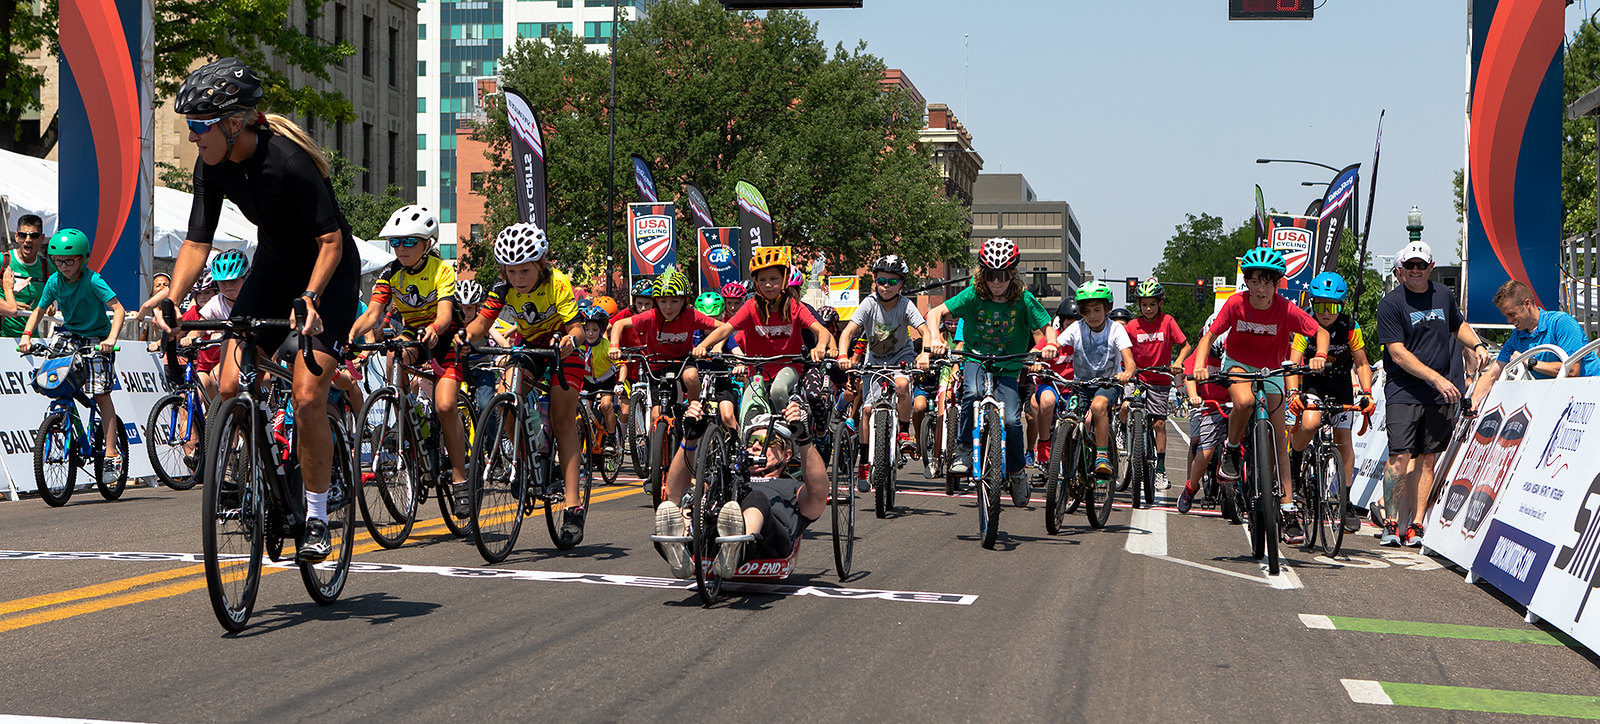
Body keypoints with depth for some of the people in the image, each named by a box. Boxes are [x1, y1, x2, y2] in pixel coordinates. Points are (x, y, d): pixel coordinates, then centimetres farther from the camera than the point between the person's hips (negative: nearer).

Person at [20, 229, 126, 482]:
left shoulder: (93, 281, -21)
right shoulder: (54, 282, -6)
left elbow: (117, 309, -26)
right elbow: (39, 310, 5)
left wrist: (111, 338, -40)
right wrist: (27, 335, -12)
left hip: (96, 337, -5)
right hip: (70, 333, 5)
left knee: (101, 394, -12)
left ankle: (112, 454, -11)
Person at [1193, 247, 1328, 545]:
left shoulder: (1286, 310, -22)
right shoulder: (1236, 304, -21)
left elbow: (1321, 332, -12)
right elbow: (1209, 336, -13)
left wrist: (1320, 356, -32)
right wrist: (1200, 364, -31)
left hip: (1271, 371, 1)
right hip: (1238, 364, -1)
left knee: (1280, 442, -4)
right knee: (1244, 401, -38)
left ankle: (1288, 510, 0)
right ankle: (1232, 450, -8)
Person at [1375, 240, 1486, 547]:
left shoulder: (1443, 295, 10)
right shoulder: (1391, 303, -7)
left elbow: (1459, 325, 30)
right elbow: (1398, 353, -12)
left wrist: (1477, 344, 10)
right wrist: (1437, 378, -17)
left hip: (1441, 394, 4)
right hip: (1403, 391, -4)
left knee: (1426, 458, 4)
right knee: (1400, 456, -13)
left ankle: (1416, 525, 8)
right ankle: (1391, 524, -3)